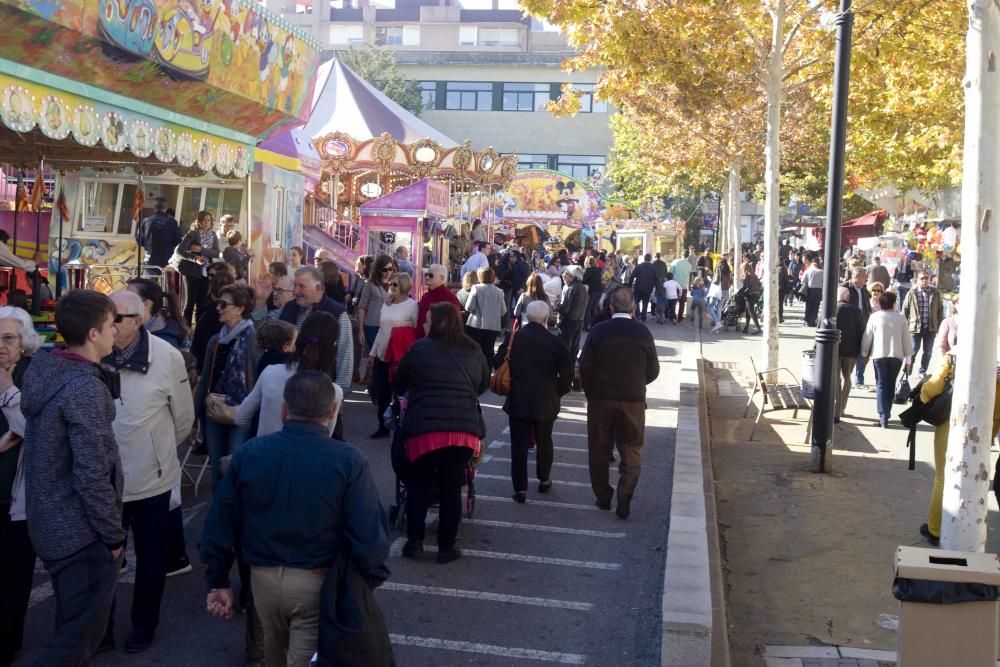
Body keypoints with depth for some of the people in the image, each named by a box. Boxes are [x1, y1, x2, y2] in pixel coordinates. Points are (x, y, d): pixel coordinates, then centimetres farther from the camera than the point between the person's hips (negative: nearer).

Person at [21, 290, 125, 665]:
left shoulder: (43, 370, 3)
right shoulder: (85, 386, -23)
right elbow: (92, 475, -25)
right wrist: (113, 534, -14)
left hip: (51, 521, 9)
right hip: (82, 530, -9)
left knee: (72, 622, 23)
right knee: (82, 633, 2)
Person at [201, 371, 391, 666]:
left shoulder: (248, 453, -7)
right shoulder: (348, 461, -18)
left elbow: (220, 525, -1)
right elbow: (370, 536, -19)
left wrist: (218, 581, 10)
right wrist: (369, 578, -2)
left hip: (263, 578, 4)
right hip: (319, 582, -4)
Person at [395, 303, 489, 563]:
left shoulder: (420, 348, 2)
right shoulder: (473, 350, 10)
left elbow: (397, 385, 13)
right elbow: (484, 384, 24)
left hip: (425, 427, -2)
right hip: (465, 428, 2)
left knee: (418, 484, 16)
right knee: (451, 488, 10)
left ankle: (414, 541, 13)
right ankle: (446, 547, 14)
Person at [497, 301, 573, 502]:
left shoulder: (513, 338, -3)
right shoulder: (554, 342, -9)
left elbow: (498, 363, -1)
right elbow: (567, 371, -12)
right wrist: (557, 392, 4)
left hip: (517, 400, 0)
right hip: (545, 402, 0)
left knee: (519, 445, 4)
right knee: (544, 442, 18)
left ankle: (520, 489, 3)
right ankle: (544, 480, 31)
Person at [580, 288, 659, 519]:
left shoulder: (598, 331, -8)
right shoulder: (643, 333, -5)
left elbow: (584, 367, -6)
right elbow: (653, 371, 1)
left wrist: (591, 393, 9)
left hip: (600, 398, 0)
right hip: (633, 400, 0)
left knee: (599, 451, 14)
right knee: (631, 452, 10)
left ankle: (603, 497, 21)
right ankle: (624, 498, -1)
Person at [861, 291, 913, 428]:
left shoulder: (875, 317, -3)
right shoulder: (901, 317, 0)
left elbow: (867, 337, 1)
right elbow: (906, 339, 2)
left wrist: (864, 353, 14)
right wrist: (908, 358, 9)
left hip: (879, 355, -1)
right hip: (896, 355, 1)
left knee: (881, 385, 1)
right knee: (891, 385, 12)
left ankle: (883, 418, -8)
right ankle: (886, 415, 16)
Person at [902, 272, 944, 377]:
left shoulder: (936, 294, 6)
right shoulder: (912, 293, -1)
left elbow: (940, 310, 10)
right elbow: (905, 310, 4)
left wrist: (940, 325, 6)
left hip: (931, 327, 3)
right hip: (915, 327, -3)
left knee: (928, 351, 9)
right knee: (913, 350, -1)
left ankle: (923, 371, 22)